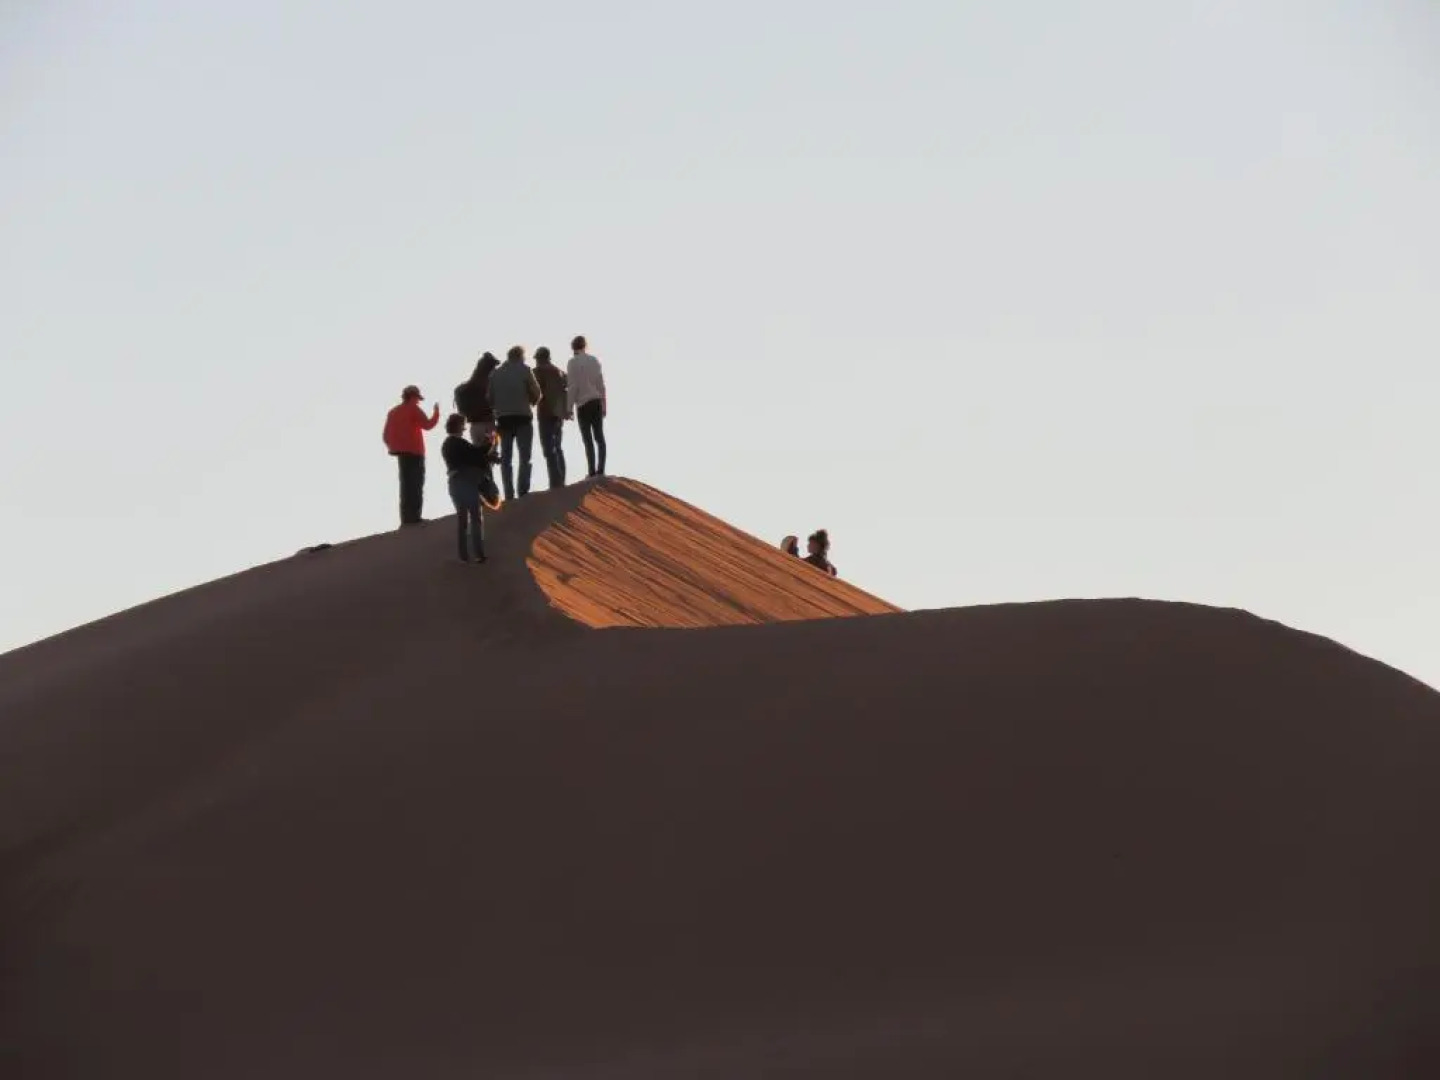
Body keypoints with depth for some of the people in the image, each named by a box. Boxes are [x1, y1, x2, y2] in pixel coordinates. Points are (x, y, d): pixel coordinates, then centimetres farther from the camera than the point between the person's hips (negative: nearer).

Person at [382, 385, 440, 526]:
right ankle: (413, 517, -14)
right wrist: (436, 413, -1)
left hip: (401, 452, 7)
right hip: (414, 452, -7)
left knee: (407, 485, 11)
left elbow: (386, 436, 14)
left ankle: (407, 517, 7)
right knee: (415, 484, -7)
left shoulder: (393, 412, 16)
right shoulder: (413, 409, -4)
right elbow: (427, 425, -15)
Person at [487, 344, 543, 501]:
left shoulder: (495, 373, 8)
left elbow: (490, 398, 3)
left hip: (503, 419, 3)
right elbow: (536, 393, -3)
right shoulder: (524, 370, -1)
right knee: (525, 457, -2)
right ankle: (522, 492, -13)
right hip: (522, 417, -3)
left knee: (505, 459, 8)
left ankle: (509, 494, 1)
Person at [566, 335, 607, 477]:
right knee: (599, 437, 7)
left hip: (583, 403, -5)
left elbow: (573, 387, -9)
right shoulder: (594, 360, 9)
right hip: (597, 401, 5)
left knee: (588, 439, -5)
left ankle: (592, 471, -11)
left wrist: (570, 408, -5)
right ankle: (600, 470, 2)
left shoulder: (573, 363, -5)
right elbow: (601, 384, 10)